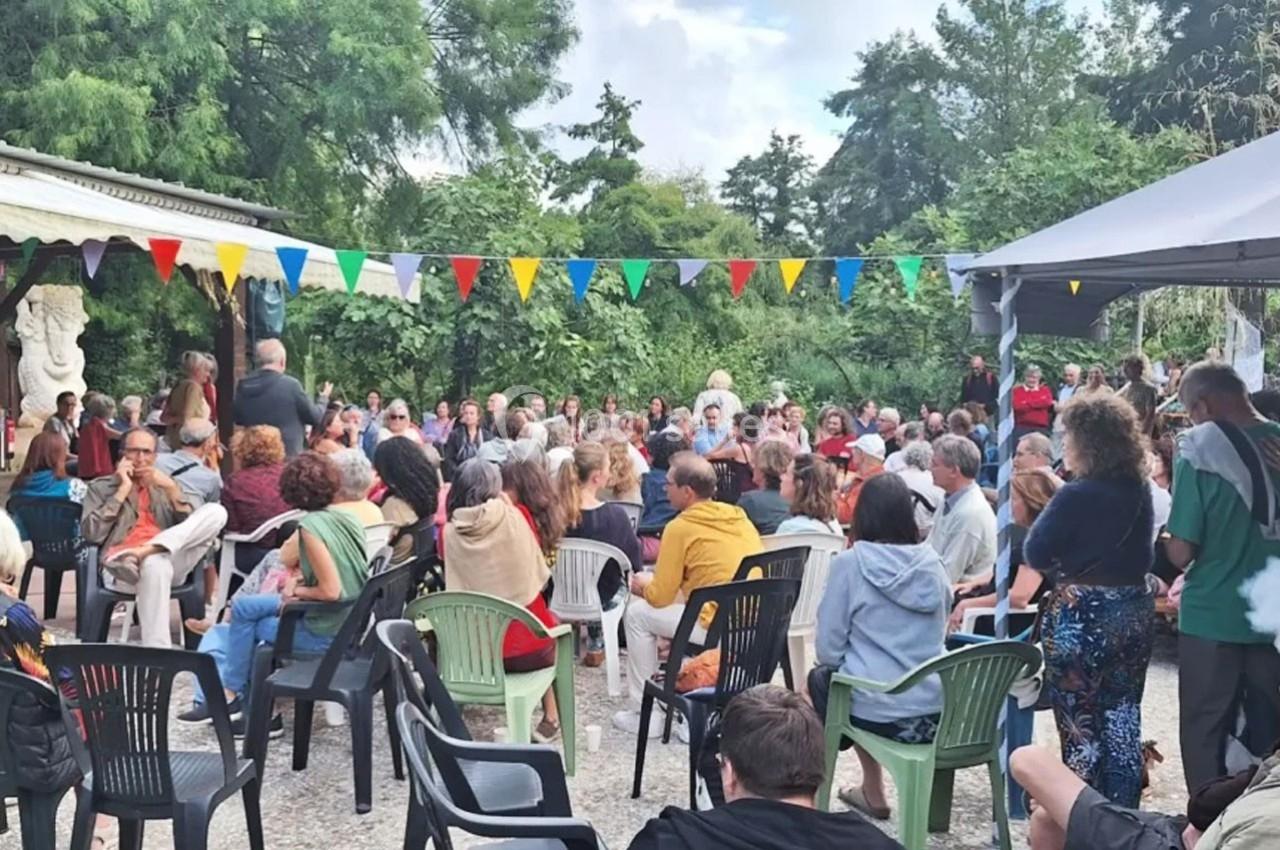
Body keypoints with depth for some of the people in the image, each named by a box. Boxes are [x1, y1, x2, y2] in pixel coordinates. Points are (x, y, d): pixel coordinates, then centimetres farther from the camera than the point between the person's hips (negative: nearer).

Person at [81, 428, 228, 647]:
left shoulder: (164, 486, 26)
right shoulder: (101, 487, 18)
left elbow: (193, 526, 11)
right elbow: (91, 534, 0)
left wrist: (172, 488, -1)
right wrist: (123, 491, 1)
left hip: (171, 558, 4)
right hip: (124, 566, -3)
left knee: (216, 512, -19)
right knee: (157, 564, -42)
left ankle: (146, 550, -32)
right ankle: (157, 652, -44)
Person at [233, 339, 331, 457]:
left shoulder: (243, 386, 1)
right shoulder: (290, 384, -13)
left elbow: (238, 421, 15)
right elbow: (314, 417, -3)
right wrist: (324, 399, 16)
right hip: (288, 456, -5)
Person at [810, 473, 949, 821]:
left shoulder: (849, 564, -12)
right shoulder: (932, 563, 1)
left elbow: (828, 648, -9)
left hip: (877, 711, -4)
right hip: (937, 709, 5)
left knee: (819, 677, 25)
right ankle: (871, 791, 35)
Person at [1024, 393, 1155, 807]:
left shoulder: (1076, 494, -18)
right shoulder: (1140, 489, 4)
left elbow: (1035, 554, -12)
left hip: (1081, 617, -7)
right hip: (1134, 611, 7)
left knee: (1080, 723, 5)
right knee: (1122, 717, 15)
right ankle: (1123, 814, 25)